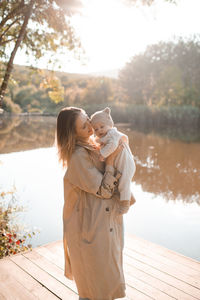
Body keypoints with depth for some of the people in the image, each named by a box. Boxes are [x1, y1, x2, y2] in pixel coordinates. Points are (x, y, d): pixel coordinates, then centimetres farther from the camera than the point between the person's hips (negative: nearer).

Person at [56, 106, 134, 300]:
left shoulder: (89, 147, 4)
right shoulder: (79, 157, -25)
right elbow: (104, 190, -22)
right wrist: (110, 159, -21)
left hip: (104, 221, 9)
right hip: (92, 225, -9)